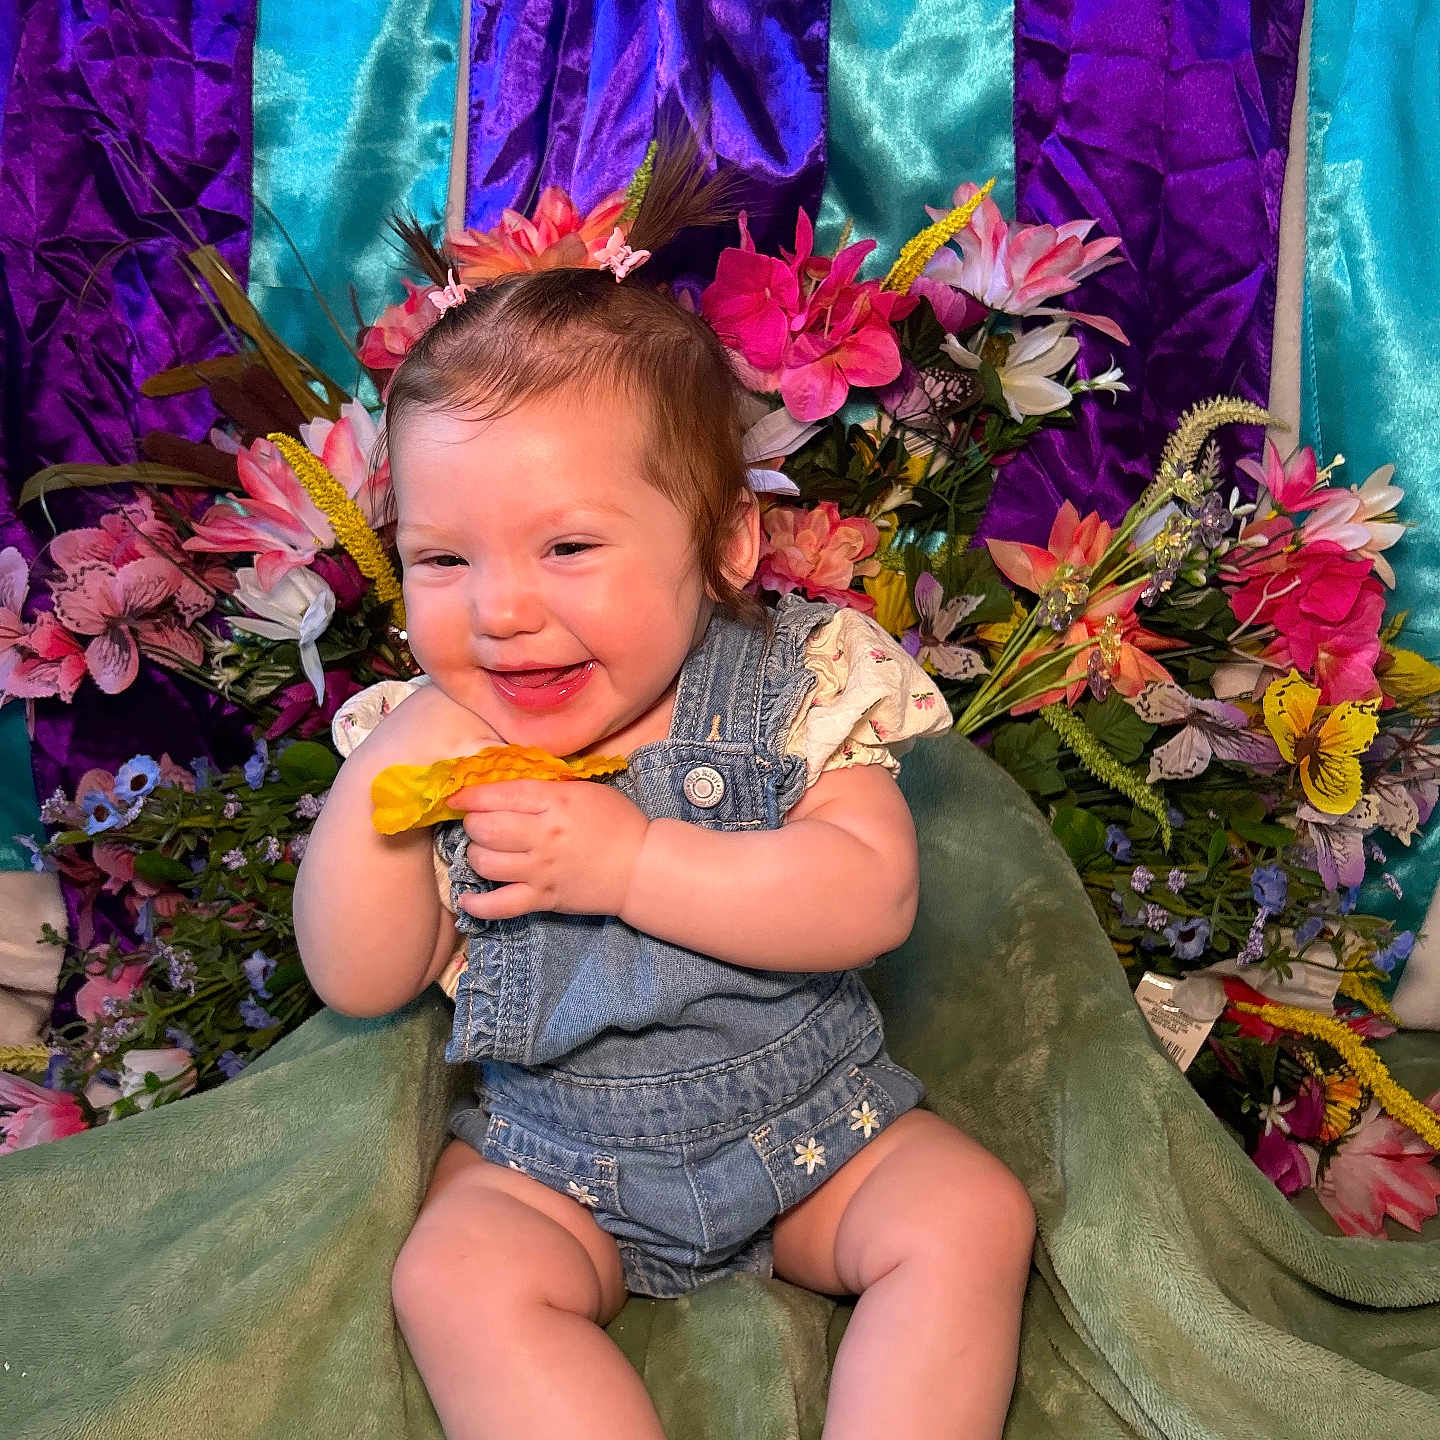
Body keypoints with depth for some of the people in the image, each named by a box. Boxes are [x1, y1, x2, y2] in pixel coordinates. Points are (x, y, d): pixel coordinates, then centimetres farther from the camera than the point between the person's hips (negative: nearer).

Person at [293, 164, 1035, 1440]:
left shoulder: (792, 686, -15)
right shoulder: (426, 741, -7)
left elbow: (873, 900, -25)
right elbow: (359, 983, -8)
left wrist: (632, 860, -32)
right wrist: (378, 779, -23)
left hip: (810, 1115, -1)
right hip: (549, 1156, 2)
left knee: (972, 1216, -17)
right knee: (456, 1279, -21)